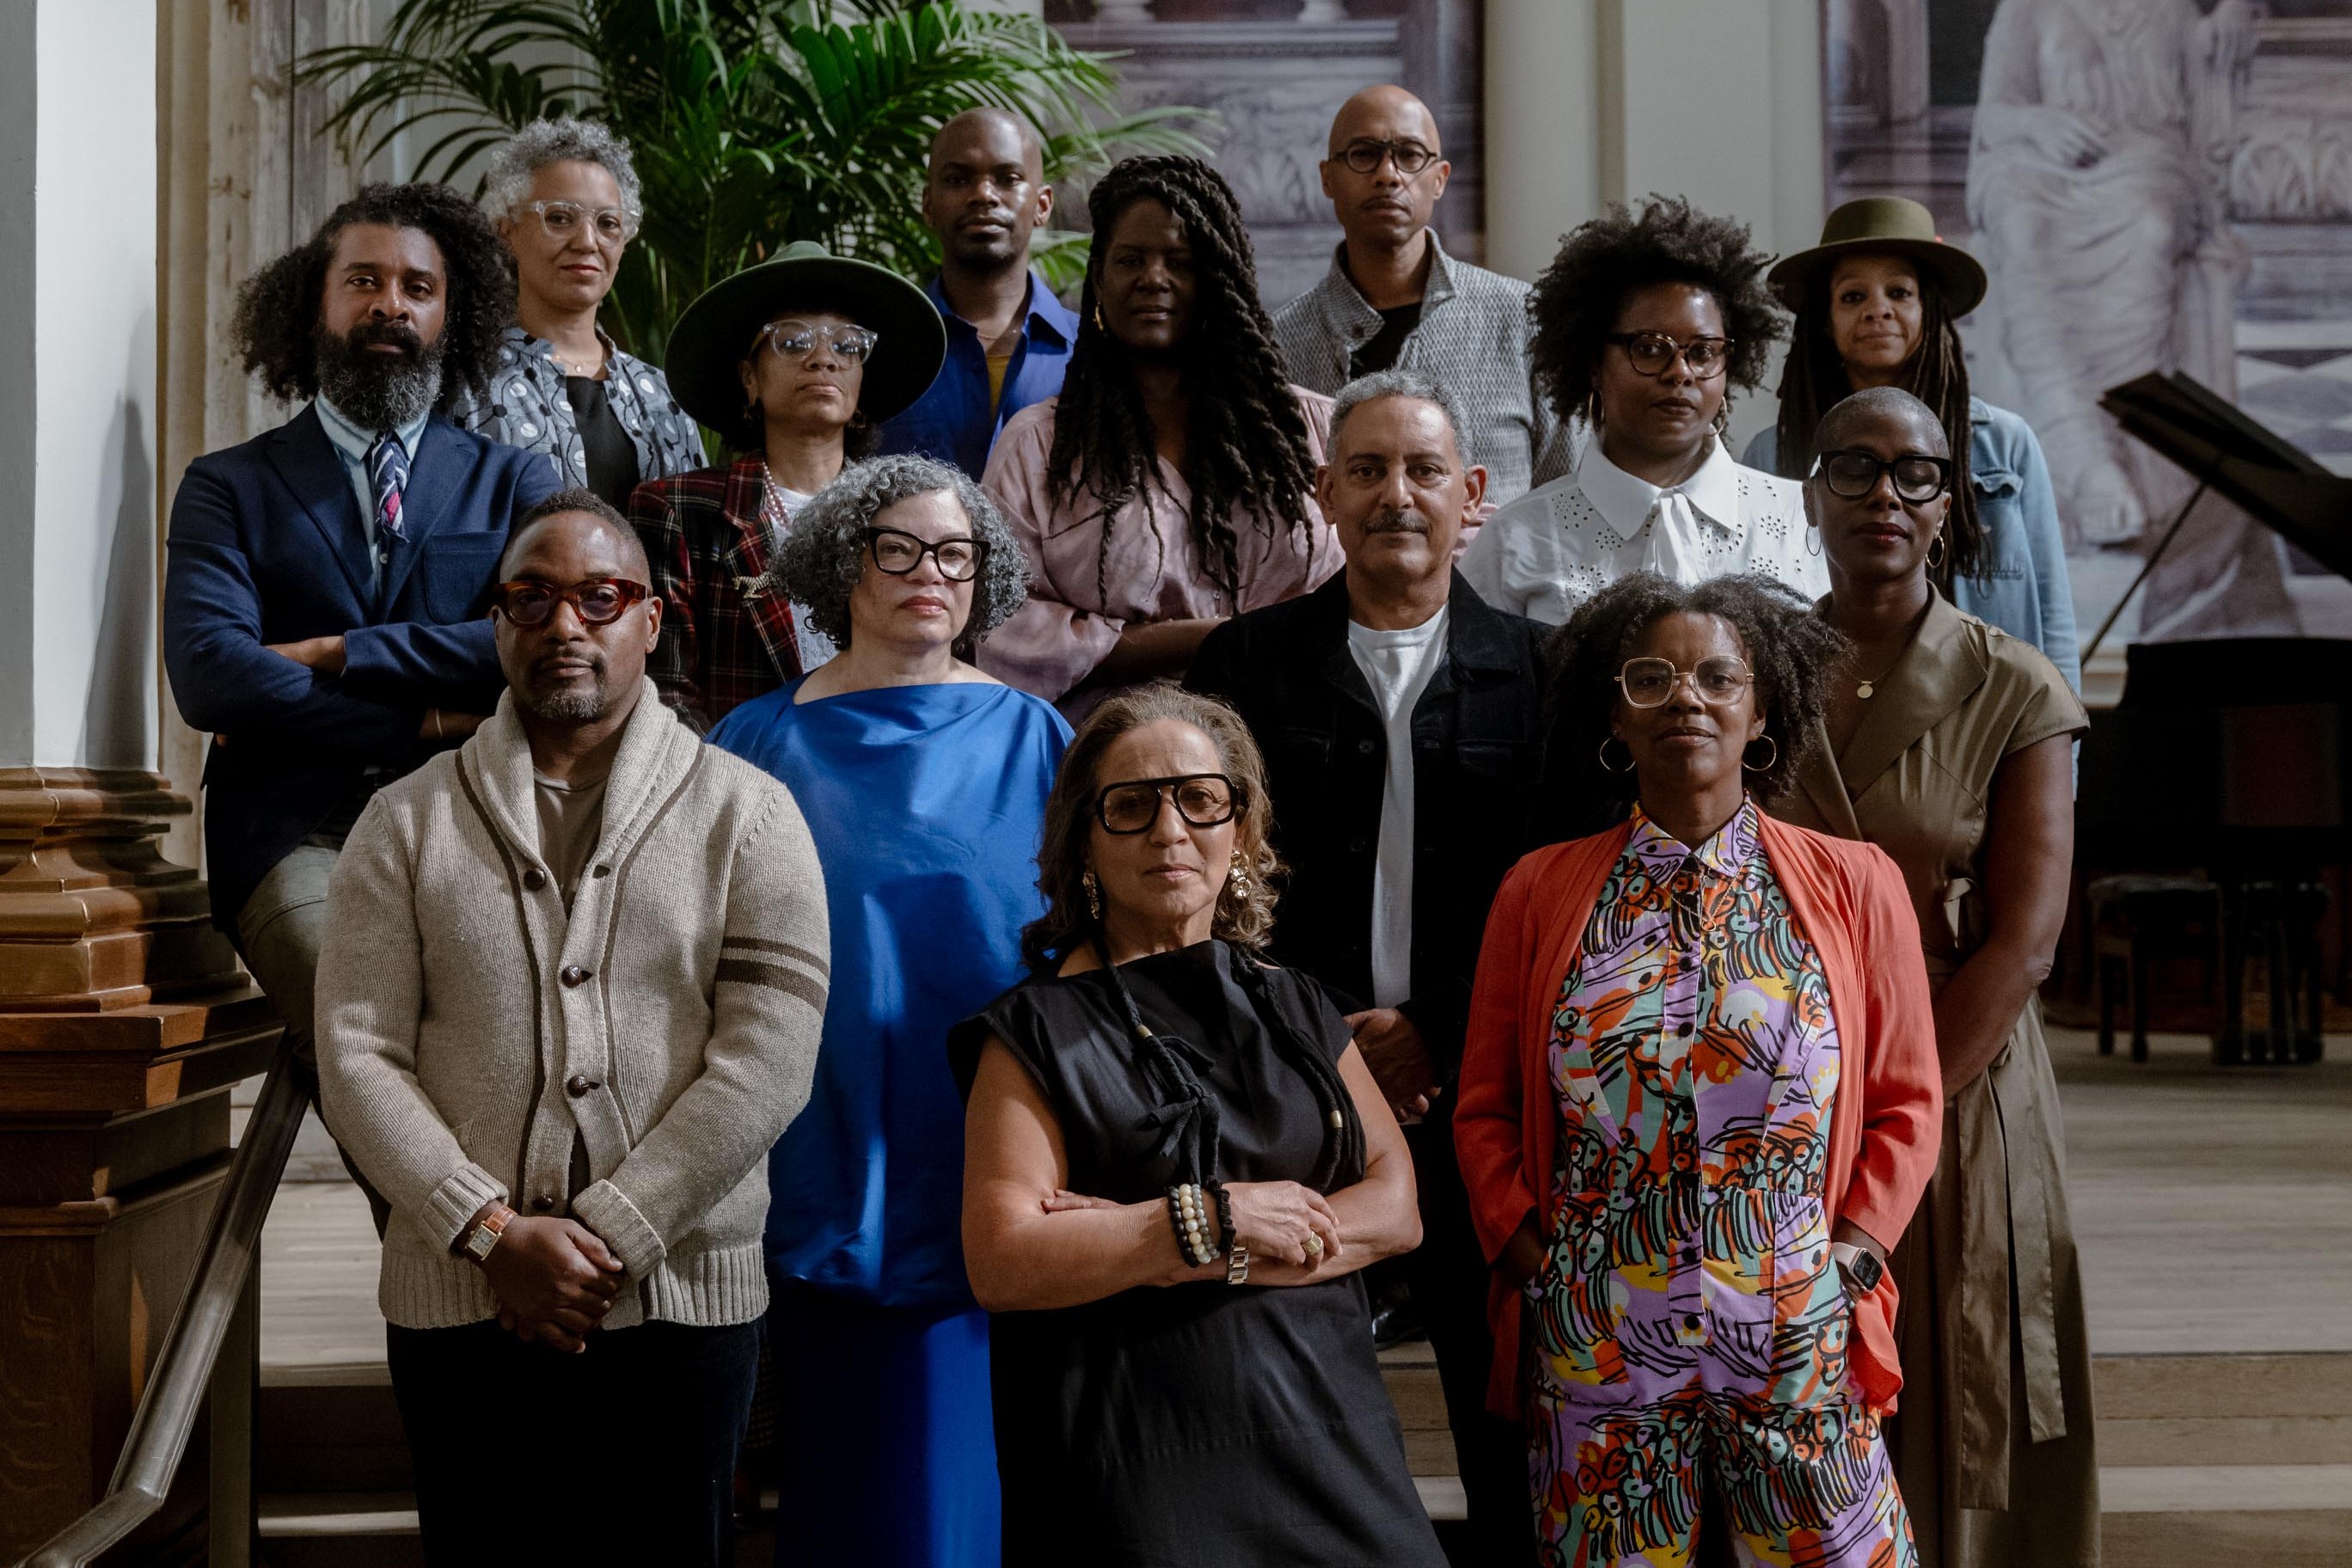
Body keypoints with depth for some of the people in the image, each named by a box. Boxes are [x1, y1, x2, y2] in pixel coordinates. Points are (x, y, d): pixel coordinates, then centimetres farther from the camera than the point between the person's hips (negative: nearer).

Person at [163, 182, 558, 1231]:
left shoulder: (513, 485, 21)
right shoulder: (229, 488, 18)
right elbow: (210, 675, -1)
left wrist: (344, 654, -3)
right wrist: (426, 719, -3)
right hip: (297, 831, -1)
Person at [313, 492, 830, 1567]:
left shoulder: (746, 814, 3)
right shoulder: (407, 823, 8)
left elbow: (767, 1060, -6)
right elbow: (359, 1057, 0)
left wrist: (604, 1238, -12)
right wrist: (494, 1235, -12)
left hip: (679, 1305, -1)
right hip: (458, 1307, 1)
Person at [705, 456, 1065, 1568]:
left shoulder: (1029, 739, 5)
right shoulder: (765, 743, 4)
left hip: (993, 1177, 0)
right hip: (837, 1182, 0)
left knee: (977, 1455, 4)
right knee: (857, 1471, 5)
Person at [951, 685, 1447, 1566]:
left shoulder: (1296, 1010, 12)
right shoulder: (1039, 1033, -2)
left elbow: (1397, 1207, 2)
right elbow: (1002, 1265, -13)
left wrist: (1193, 1256, -12)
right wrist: (1213, 1220, -15)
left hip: (1326, 1436, 4)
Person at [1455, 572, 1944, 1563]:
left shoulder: (1852, 885, 4)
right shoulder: (1541, 891, 5)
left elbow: (1906, 1102, 6)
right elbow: (1484, 1108, 9)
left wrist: (1853, 1254, -4)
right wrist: (1527, 1251, -2)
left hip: (1803, 1350, 0)